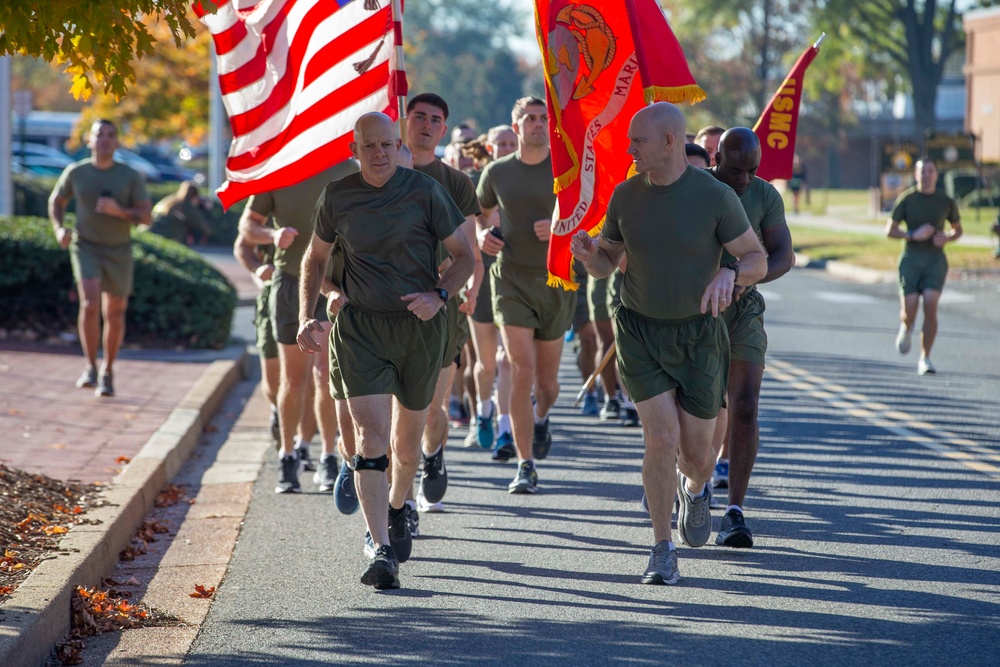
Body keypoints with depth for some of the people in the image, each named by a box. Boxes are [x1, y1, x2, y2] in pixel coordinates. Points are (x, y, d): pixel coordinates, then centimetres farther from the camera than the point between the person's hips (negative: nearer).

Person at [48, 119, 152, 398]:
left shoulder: (131, 177, -10)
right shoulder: (75, 172, -7)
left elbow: (146, 217, -10)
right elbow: (56, 201, 10)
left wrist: (118, 211, -28)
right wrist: (59, 229, -9)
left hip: (118, 251, 1)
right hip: (85, 247, -1)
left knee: (115, 314, 9)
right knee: (90, 303, -22)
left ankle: (108, 372, 28)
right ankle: (91, 367, -9)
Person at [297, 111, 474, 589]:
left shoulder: (424, 191, -5)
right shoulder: (337, 197, 1)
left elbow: (464, 255, 1)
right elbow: (315, 259, 15)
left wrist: (439, 295, -17)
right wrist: (306, 318, 3)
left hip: (419, 326, 0)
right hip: (360, 326, 0)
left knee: (407, 435, 14)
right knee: (370, 432, -14)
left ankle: (398, 505, 47)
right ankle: (382, 551, -18)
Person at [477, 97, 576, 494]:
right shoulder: (497, 172, 5)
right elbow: (479, 213, 22)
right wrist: (481, 234, 0)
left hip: (555, 280, 1)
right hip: (511, 278, 0)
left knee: (547, 381, 10)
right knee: (522, 371, -14)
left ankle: (541, 418, 47)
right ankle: (526, 467, -9)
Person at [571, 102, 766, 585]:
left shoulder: (715, 196, -10)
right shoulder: (625, 196, 0)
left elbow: (757, 260, -5)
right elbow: (608, 263, 10)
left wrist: (729, 275, -27)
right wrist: (588, 255, -13)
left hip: (697, 333, -1)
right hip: (639, 330, 1)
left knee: (696, 451, 4)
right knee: (661, 439, -12)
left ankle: (695, 491, 43)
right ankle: (663, 552, 1)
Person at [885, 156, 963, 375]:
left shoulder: (946, 201, 5)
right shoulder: (906, 199, 1)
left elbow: (958, 229, 18)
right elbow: (890, 230, 1)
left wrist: (946, 238, -5)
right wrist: (914, 235, -15)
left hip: (936, 260, 0)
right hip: (911, 259, 0)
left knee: (930, 306, -16)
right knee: (909, 311, -7)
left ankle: (925, 359, -7)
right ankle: (906, 329, 33)